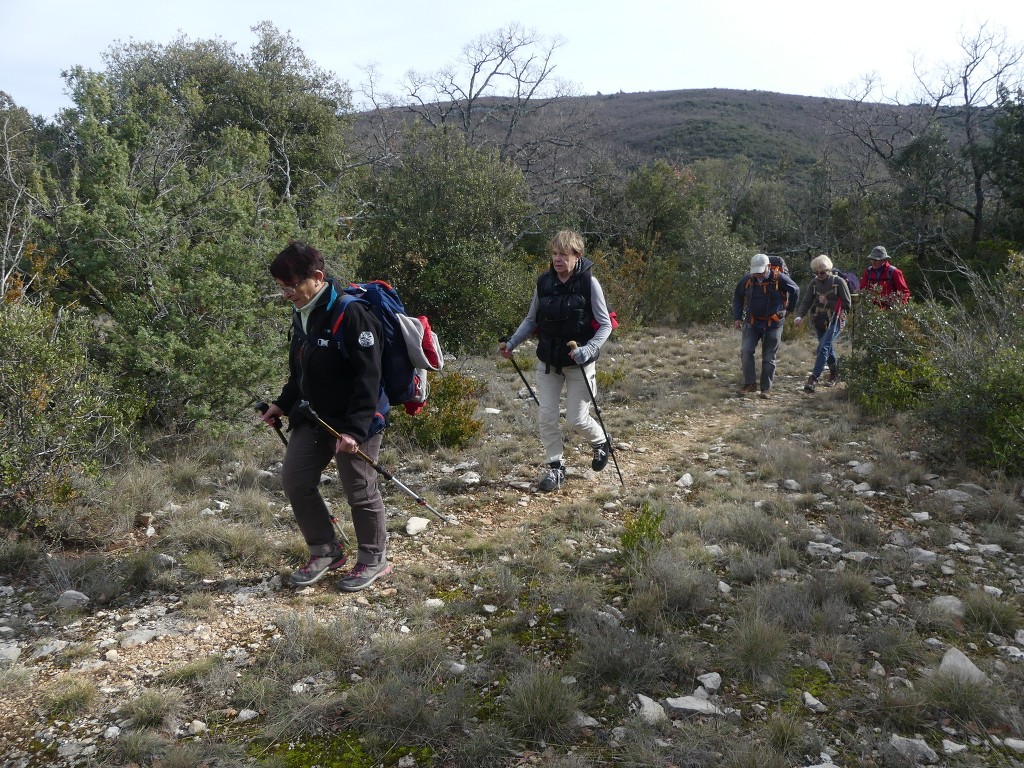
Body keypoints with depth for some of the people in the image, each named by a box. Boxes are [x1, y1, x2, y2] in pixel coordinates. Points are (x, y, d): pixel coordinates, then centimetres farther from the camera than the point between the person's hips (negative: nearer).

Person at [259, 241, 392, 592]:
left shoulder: (351, 313, -22)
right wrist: (283, 404, 11)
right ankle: (325, 552, 27)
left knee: (360, 492, 3)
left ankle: (374, 560, 25)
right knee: (295, 481, 9)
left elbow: (368, 377, -24)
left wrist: (354, 428, -28)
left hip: (356, 422, -8)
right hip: (313, 418, 9)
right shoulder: (301, 315, 5)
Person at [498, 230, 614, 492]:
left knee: (577, 418, 2)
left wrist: (588, 350, -23)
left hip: (579, 362, -4)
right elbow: (531, 320, 10)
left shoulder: (589, 283, -12)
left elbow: (605, 325, -8)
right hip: (548, 361, 4)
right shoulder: (543, 282, -1)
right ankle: (555, 467, 19)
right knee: (546, 416, 1)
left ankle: (601, 442, 35)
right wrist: (511, 342, -2)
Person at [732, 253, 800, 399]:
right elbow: (737, 297, 11)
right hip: (752, 324, 2)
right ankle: (750, 384, -4)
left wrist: (788, 309, 9)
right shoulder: (747, 279, -5)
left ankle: (766, 389, 11)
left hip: (773, 325, -2)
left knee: (769, 358, 2)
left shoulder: (779, 279, -12)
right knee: (746, 351, -14)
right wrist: (737, 317, 6)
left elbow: (795, 291, 5)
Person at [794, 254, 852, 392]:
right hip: (819, 322, 6)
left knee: (823, 348, -19)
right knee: (828, 349, 18)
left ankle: (813, 379, -24)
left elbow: (847, 304, -7)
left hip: (835, 321, -6)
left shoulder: (839, 282, -9)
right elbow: (806, 301, -2)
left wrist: (827, 302, -14)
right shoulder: (814, 282, 4)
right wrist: (799, 316, -19)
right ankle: (834, 373, 38)